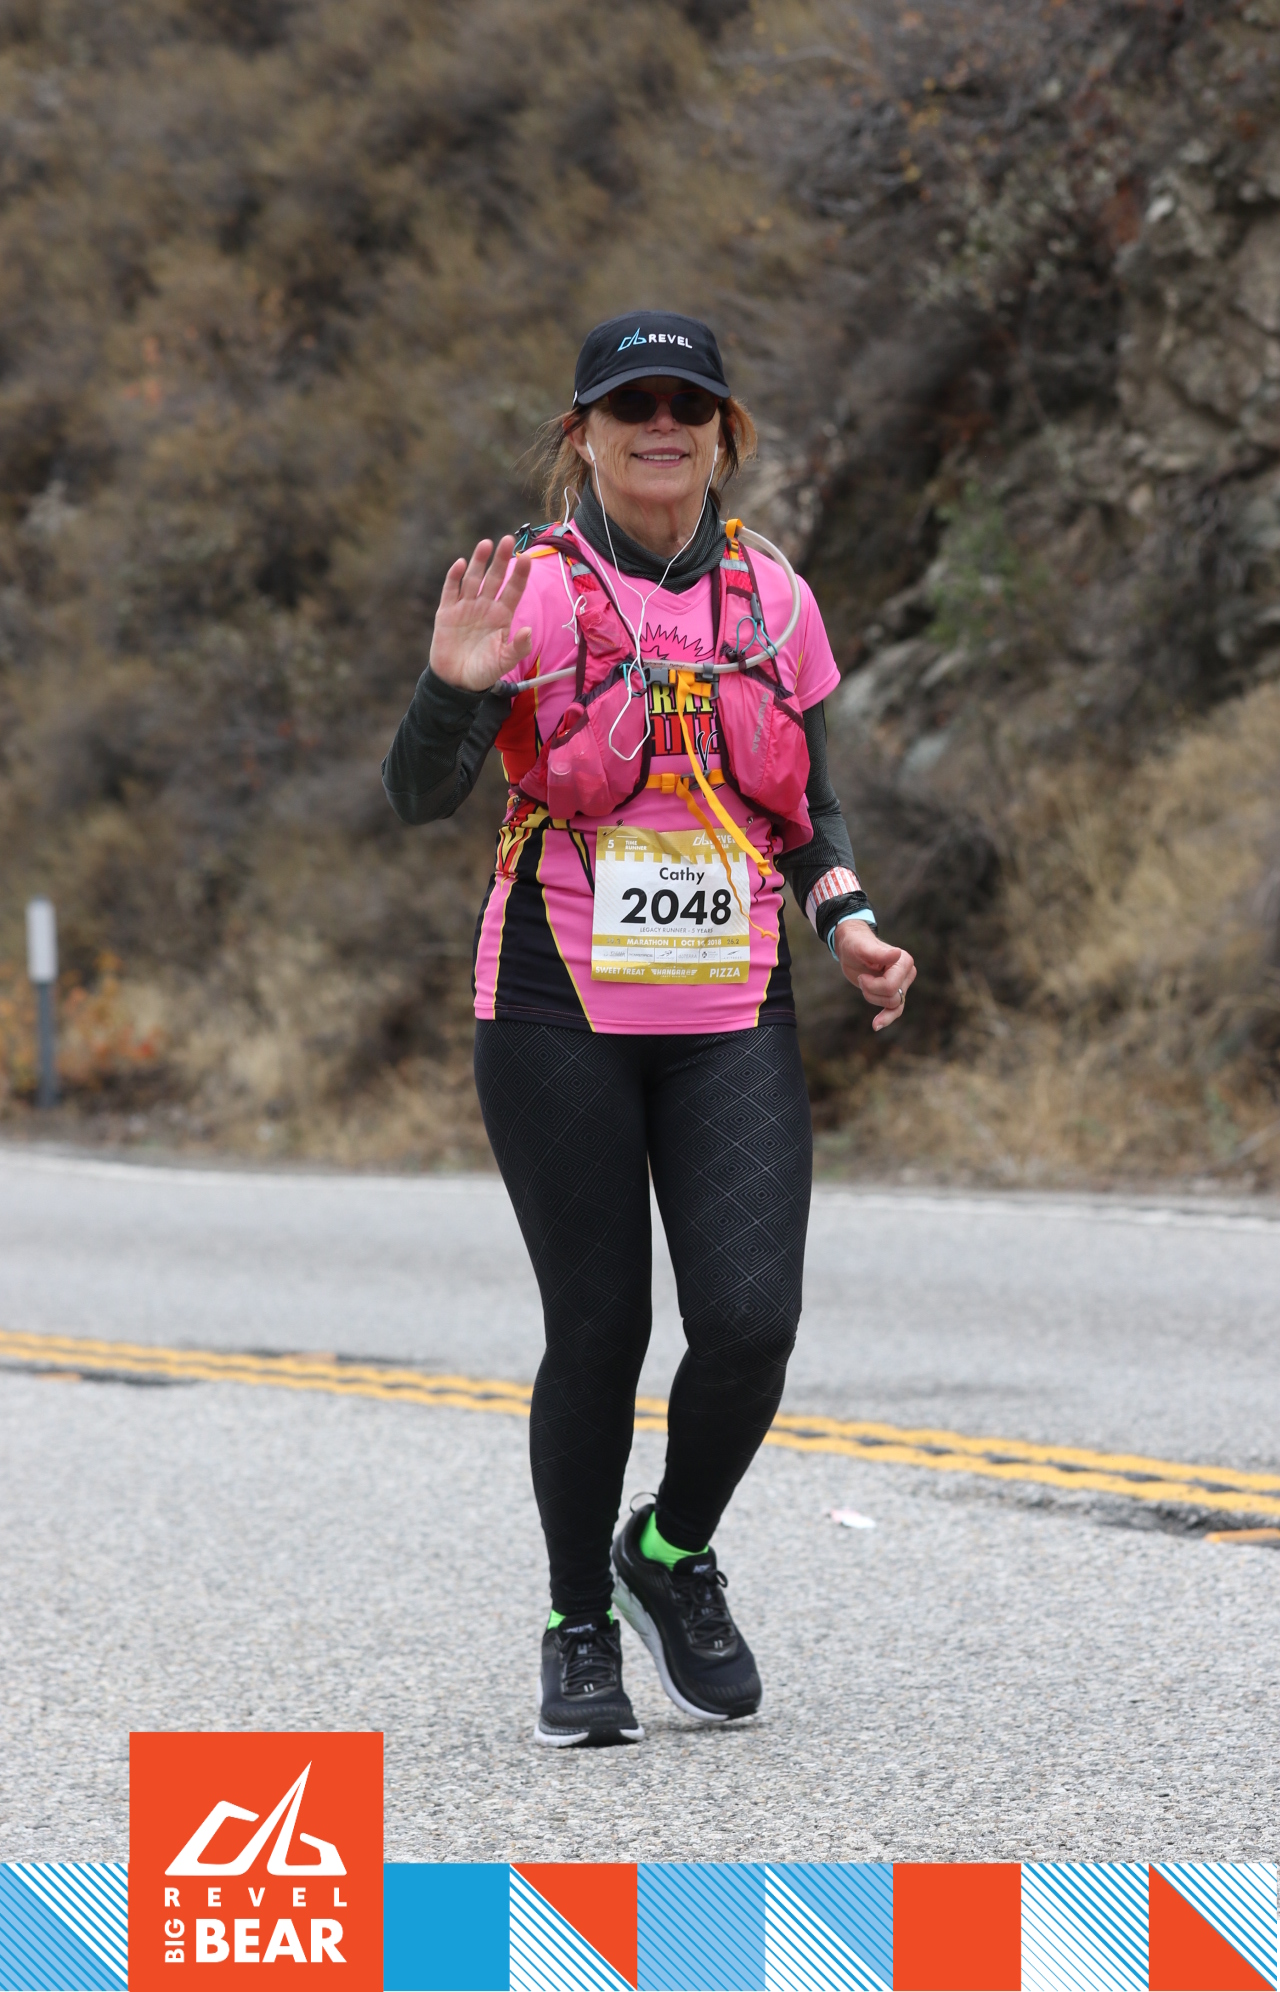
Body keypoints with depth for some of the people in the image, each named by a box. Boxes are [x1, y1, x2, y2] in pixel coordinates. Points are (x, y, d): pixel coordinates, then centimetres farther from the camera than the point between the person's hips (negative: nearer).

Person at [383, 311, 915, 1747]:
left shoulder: (773, 599, 9)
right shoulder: (534, 589, -3)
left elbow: (811, 808, 19)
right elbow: (420, 797, -12)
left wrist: (846, 919, 1)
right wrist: (458, 685, -30)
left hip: (732, 1016, 3)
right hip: (561, 1019, -3)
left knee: (751, 1320, -10)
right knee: (598, 1331, -1)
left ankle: (673, 1551, 18)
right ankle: (580, 1629, 19)